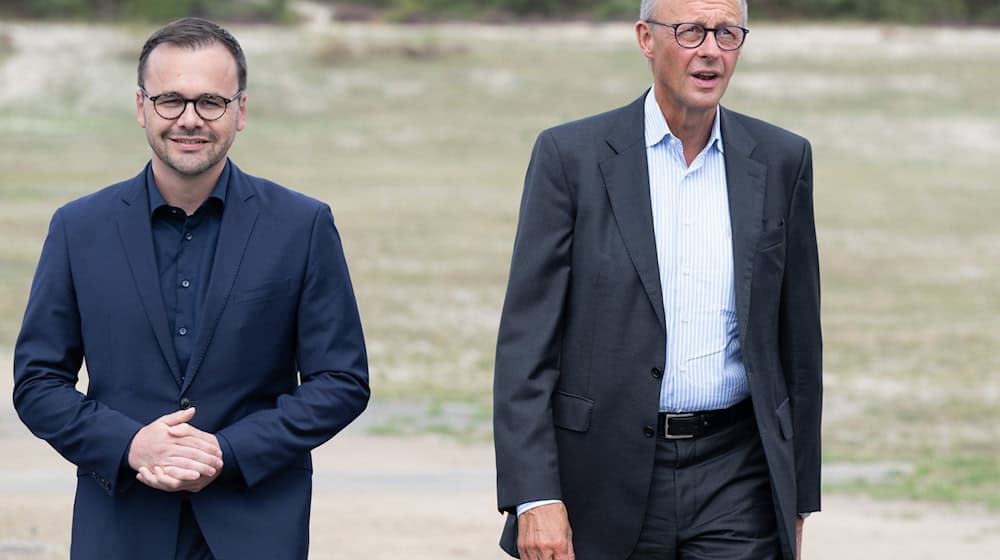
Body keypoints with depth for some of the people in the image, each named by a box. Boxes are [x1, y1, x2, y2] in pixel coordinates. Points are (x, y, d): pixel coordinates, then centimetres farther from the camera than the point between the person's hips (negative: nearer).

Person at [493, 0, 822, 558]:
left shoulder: (782, 161, 5)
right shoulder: (572, 155, -2)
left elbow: (798, 340, 11)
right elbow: (526, 340, -5)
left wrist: (798, 496, 11)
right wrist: (534, 496, -14)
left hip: (734, 481, 1)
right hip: (607, 476, -1)